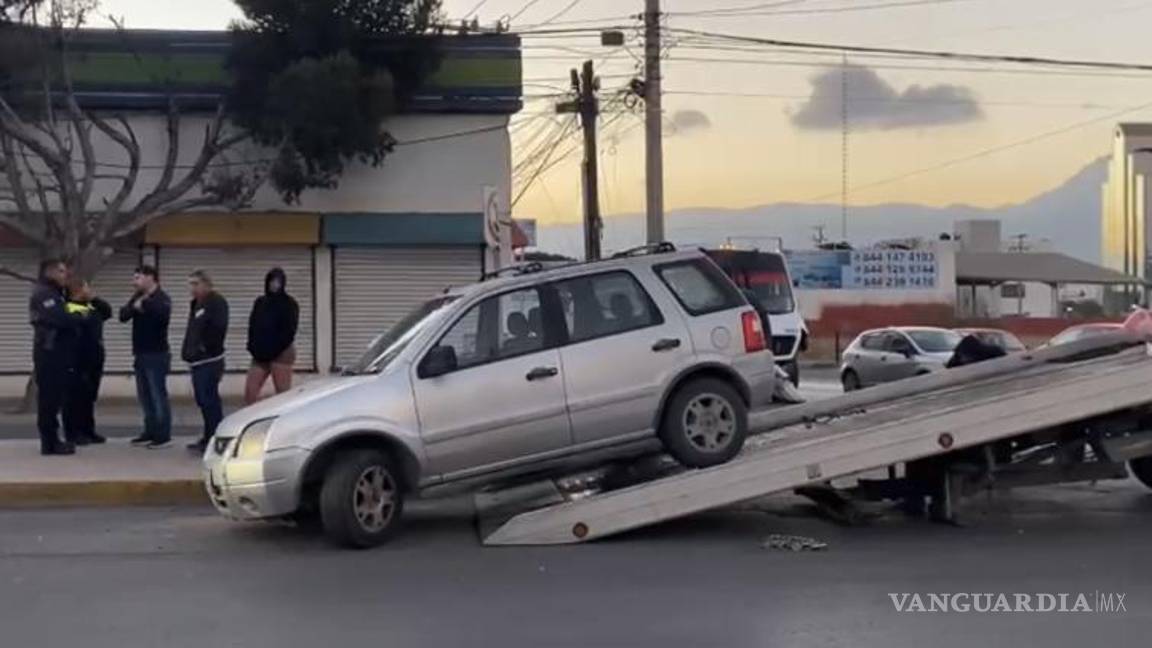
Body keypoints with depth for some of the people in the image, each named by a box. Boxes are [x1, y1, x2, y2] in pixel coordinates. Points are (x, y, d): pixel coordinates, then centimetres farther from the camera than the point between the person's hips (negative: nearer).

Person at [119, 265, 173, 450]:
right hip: (140, 353, 8)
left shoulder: (161, 298, -11)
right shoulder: (137, 297, 12)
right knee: (145, 396, 12)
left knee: (158, 396, -6)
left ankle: (163, 436, -2)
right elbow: (123, 315, 1)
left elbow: (163, 313, -33)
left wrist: (144, 304, -21)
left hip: (157, 354, -8)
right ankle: (150, 433, 20)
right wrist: (134, 306, -17)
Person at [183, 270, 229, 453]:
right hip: (197, 360, 10)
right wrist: (189, 352, 15)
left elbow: (219, 328, -22)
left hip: (209, 360, -10)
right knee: (203, 400, 13)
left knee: (209, 399, -10)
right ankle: (209, 438, 21)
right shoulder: (196, 304, 20)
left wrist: (207, 347, -18)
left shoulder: (216, 302, -10)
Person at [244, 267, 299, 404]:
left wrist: (273, 350, -15)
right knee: (249, 393, 0)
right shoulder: (260, 302, 13)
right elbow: (253, 326, 14)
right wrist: (253, 347, -2)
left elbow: (289, 331, -10)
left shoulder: (289, 304, -4)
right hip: (260, 355, 6)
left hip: (281, 354, -6)